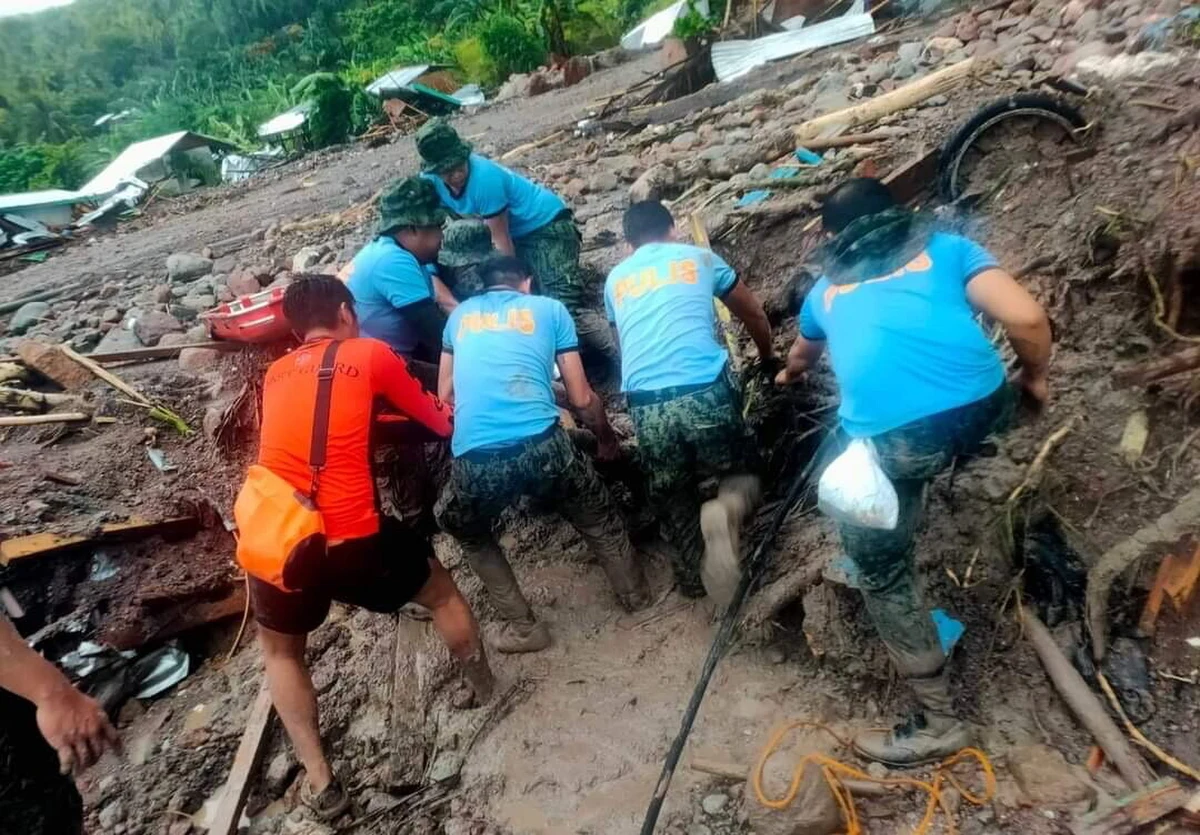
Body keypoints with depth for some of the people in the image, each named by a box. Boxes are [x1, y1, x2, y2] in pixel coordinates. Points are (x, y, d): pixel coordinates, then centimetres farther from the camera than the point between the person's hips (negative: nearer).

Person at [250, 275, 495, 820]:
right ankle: (483, 690, 45)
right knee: (440, 591, 26)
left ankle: (320, 783, 28)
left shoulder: (275, 374, 16)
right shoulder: (370, 353, 4)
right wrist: (451, 411, 35)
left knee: (279, 651, 32)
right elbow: (440, 424, 13)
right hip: (352, 542, -3)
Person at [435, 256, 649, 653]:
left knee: (466, 531, 34)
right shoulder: (550, 308, 17)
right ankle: (634, 594, 46)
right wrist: (607, 438, 35)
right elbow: (582, 399, 16)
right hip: (542, 445, -1)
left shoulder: (460, 314, 23)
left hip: (474, 460, 1)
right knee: (597, 516, 30)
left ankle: (522, 627, 34)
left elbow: (445, 395, 29)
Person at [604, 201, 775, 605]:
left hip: (646, 404, 2)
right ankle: (726, 510, -13)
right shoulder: (699, 257, 20)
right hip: (705, 392, -1)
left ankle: (693, 578, 20)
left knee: (673, 500, 22)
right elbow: (755, 315, 32)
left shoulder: (615, 279, 24)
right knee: (741, 475, 18)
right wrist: (768, 356, 51)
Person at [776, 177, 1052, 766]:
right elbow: (1026, 318, 7)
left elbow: (802, 353, 51)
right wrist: (1035, 379, 27)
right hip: (981, 410, 2)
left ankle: (937, 722, 21)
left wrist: (789, 376, 74)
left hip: (889, 438, -1)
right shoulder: (946, 248, 22)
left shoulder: (827, 289, 29)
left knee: (882, 572, 16)